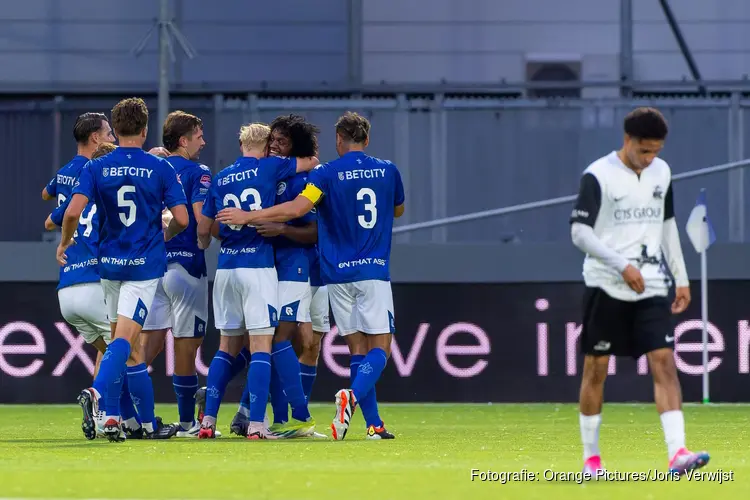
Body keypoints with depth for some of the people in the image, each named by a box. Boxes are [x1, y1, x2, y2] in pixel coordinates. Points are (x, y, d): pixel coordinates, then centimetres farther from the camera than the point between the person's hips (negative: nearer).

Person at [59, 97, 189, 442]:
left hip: (109, 264, 3)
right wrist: (165, 236, 17)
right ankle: (97, 391, -36)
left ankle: (148, 423, 16)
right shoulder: (160, 168, -3)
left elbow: (73, 211, -13)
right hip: (146, 264, -2)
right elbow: (181, 219, -6)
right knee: (124, 337, -9)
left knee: (121, 337, 13)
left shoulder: (96, 168, -1)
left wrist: (64, 243, 6)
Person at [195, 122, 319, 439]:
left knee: (228, 345, 13)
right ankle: (256, 424, -10)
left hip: (226, 267, 5)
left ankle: (208, 421, 8)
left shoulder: (220, 179, 10)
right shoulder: (269, 168, -1)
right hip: (258, 266, -5)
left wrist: (204, 245, 36)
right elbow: (311, 162, 13)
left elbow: (204, 228, 14)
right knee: (261, 346, -3)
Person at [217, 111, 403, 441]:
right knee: (379, 348, -2)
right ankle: (353, 395, -31)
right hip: (374, 271, 0)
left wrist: (248, 217, -13)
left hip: (338, 275, 0)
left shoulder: (327, 174, -5)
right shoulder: (388, 172, 4)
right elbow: (397, 210, 23)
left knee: (358, 349, 7)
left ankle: (374, 424, 0)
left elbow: (297, 208, -19)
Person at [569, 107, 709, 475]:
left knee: (664, 362, -10)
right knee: (596, 367, 4)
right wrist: (622, 266, -20)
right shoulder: (598, 175, -9)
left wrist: (681, 278, 16)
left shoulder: (661, 172, 9)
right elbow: (579, 231, -13)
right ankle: (590, 456, 16)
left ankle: (677, 452, -20)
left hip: (651, 287, 4)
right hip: (606, 287, -4)